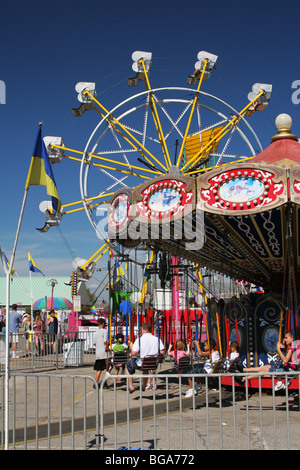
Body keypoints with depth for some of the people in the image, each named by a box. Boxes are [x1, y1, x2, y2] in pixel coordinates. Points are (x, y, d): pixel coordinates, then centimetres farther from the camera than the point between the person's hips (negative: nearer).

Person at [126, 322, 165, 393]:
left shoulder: (139, 340, -15)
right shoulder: (157, 339, -5)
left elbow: (133, 353, -18)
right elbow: (162, 352, -7)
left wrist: (132, 347, 3)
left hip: (140, 365, -4)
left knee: (128, 364, 25)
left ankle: (131, 386, 21)